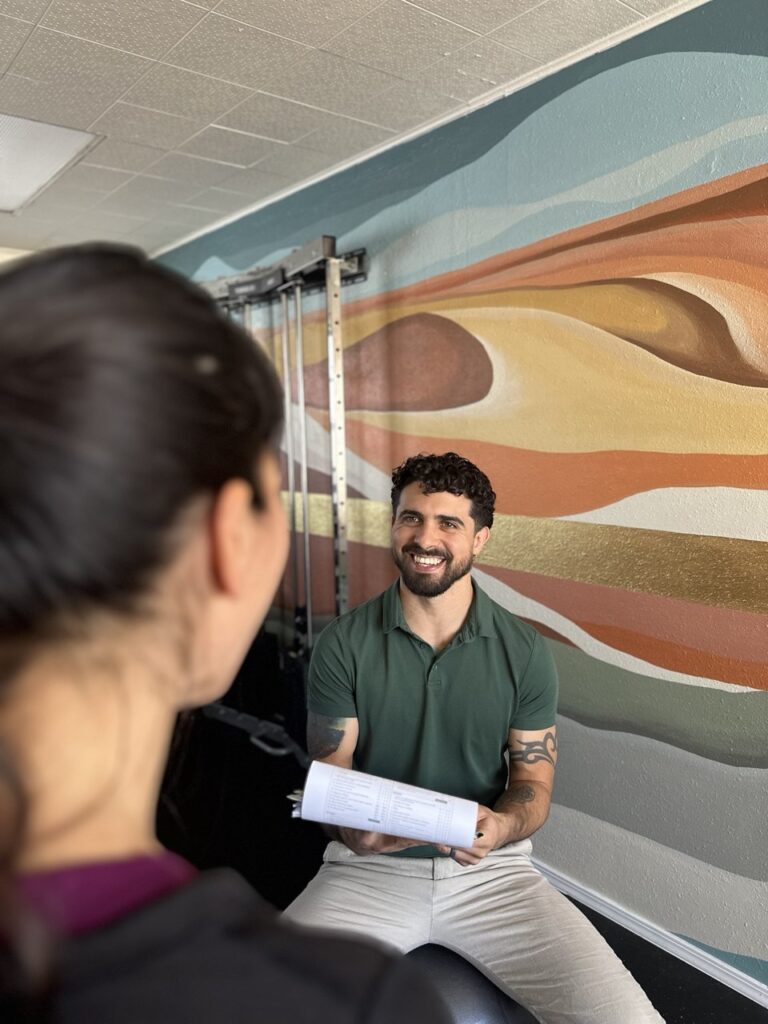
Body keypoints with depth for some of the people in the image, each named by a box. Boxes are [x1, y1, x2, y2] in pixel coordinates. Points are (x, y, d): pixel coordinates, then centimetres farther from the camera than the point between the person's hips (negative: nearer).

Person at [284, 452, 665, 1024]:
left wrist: (500, 826, -20)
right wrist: (351, 825, -24)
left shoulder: (526, 653, -4)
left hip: (491, 869, 2)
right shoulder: (344, 644, -6)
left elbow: (534, 785, 2)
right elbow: (328, 773, -2)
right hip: (370, 866, -1)